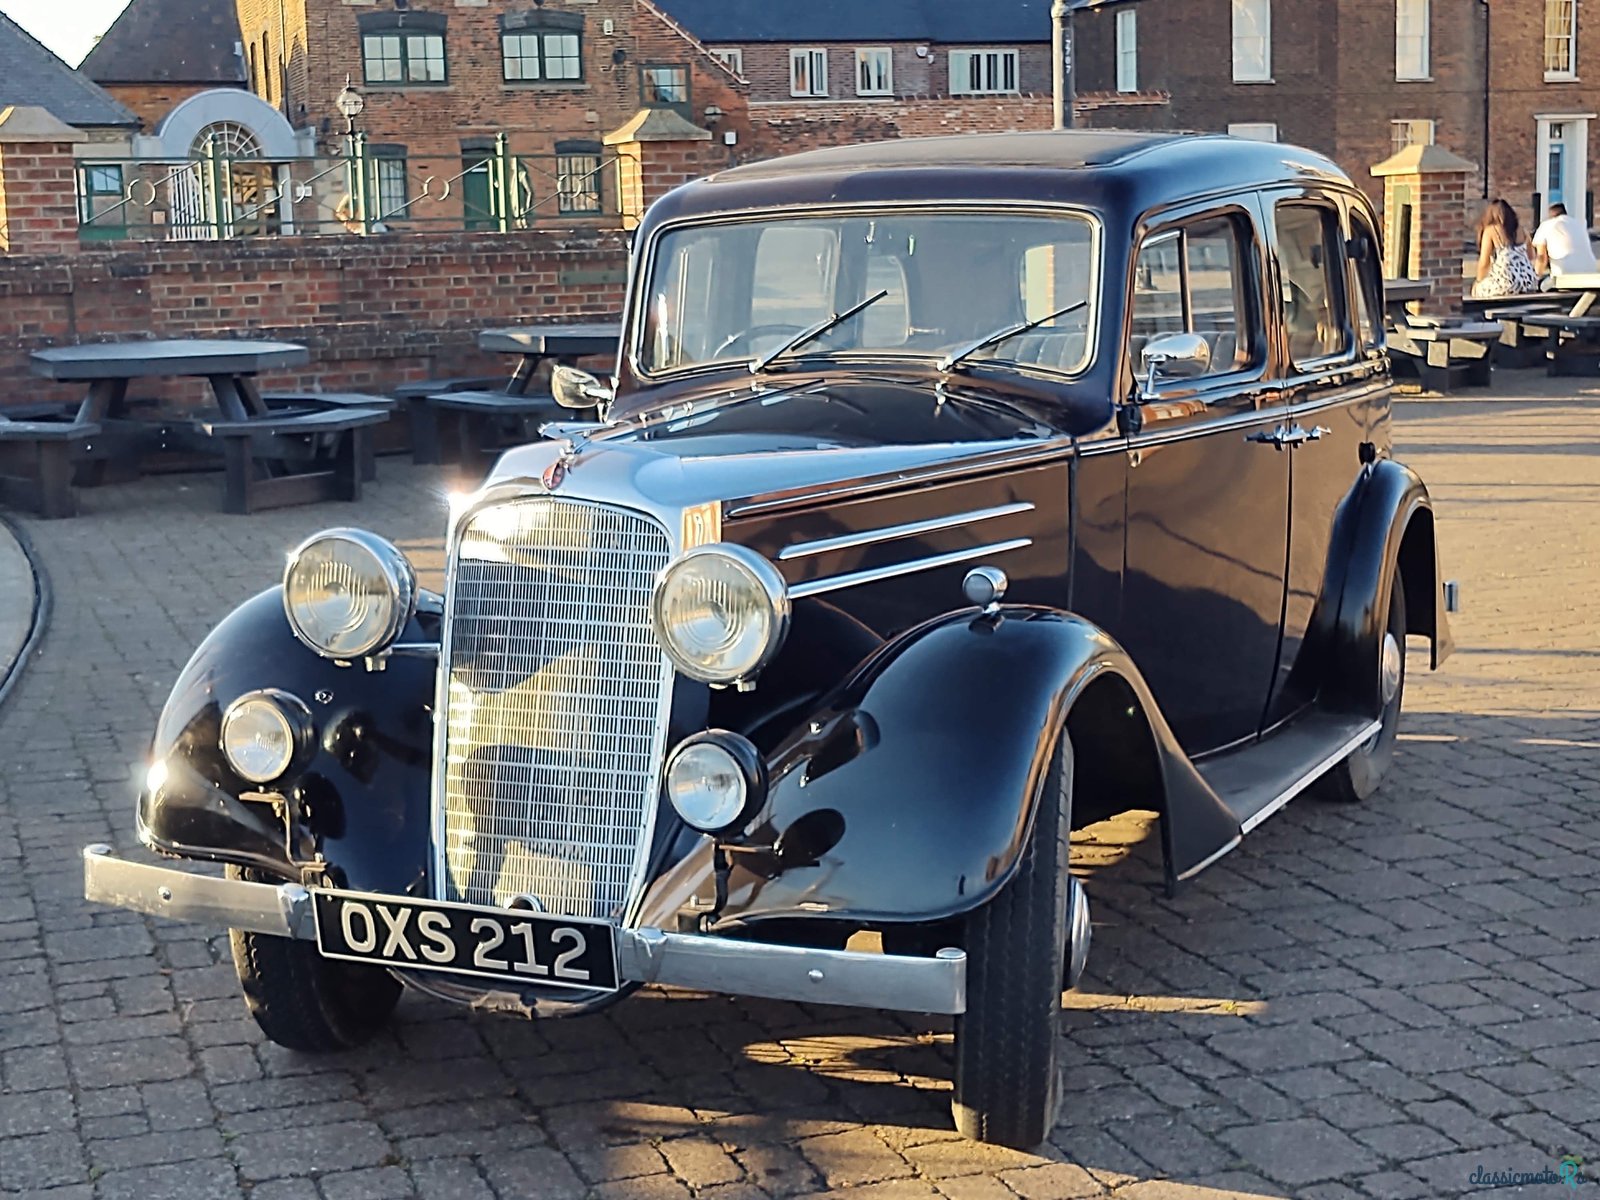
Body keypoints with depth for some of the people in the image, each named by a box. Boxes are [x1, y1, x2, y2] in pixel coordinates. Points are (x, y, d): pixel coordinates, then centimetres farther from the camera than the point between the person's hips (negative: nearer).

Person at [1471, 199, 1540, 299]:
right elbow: (1531, 258, 17)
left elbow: (1484, 262, -1)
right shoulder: (1520, 229, 15)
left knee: (1476, 289, 19)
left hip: (1507, 284, -6)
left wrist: (1479, 282, 17)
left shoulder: (1490, 230, 0)